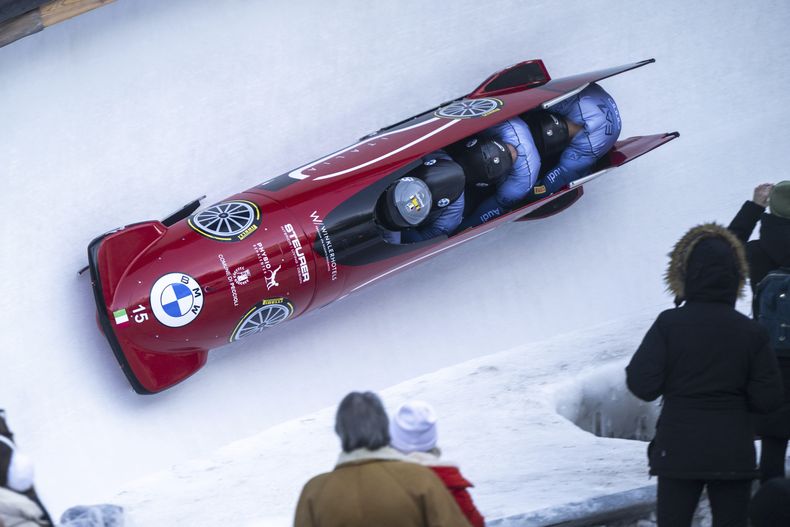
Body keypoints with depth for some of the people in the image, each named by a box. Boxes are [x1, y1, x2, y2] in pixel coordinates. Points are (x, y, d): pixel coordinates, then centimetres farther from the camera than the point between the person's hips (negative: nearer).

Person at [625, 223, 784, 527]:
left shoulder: (669, 324, -10)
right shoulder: (751, 332, -4)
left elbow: (643, 386, -13)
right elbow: (767, 399, -3)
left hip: (678, 449, -1)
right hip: (734, 453, 1)